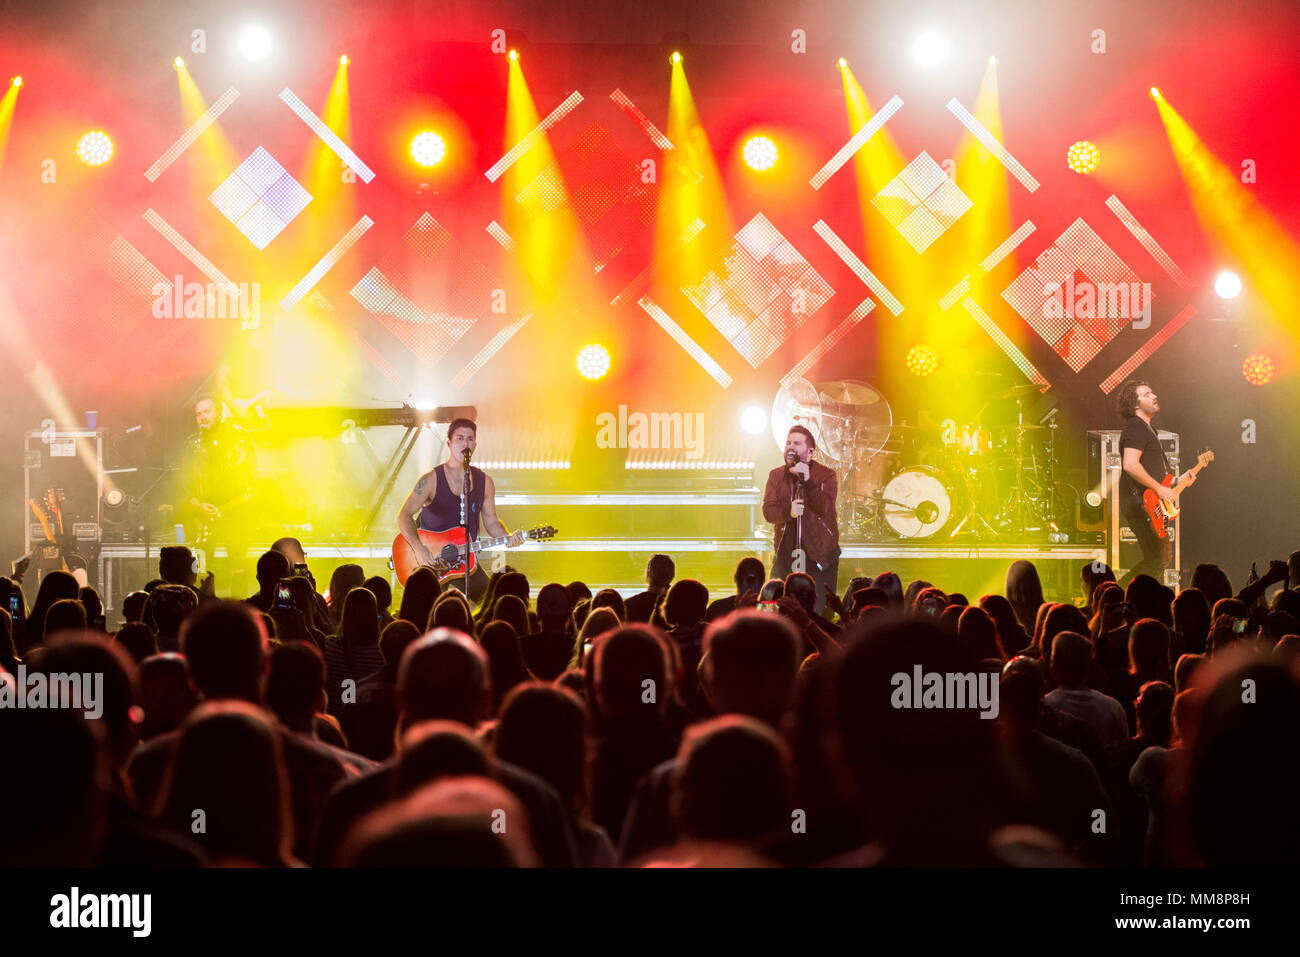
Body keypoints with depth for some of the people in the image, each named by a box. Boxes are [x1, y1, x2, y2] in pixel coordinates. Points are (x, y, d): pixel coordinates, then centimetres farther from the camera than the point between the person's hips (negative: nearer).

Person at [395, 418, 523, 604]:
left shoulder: (484, 482, 6)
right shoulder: (431, 480, -8)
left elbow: (491, 521, 11)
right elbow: (404, 515, -10)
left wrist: (508, 538, -10)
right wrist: (418, 548, -24)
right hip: (431, 561, -4)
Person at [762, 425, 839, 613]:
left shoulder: (826, 475, -4)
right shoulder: (776, 476, 7)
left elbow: (825, 508, -20)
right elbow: (768, 511, -5)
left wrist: (807, 481, -31)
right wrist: (788, 513, -26)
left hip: (820, 554, -3)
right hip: (786, 552, 3)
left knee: (821, 610, -4)